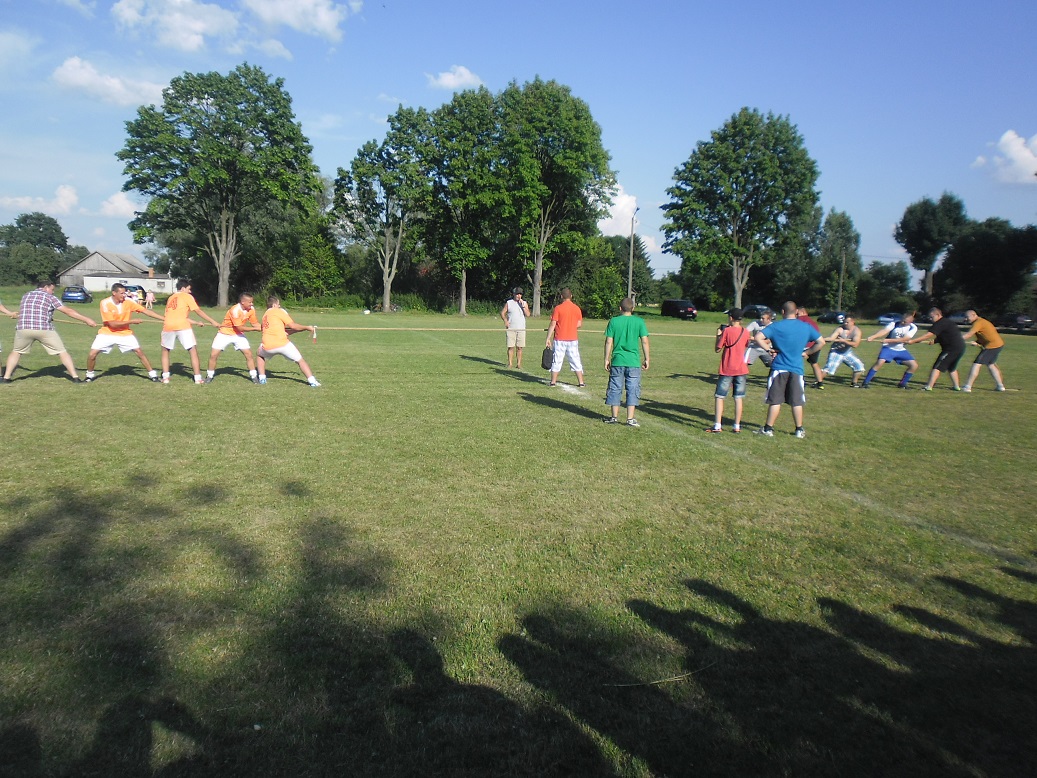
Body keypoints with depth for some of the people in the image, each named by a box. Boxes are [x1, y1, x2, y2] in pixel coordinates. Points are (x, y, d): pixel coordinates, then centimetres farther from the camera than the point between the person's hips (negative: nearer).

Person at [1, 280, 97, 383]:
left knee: (16, 352, 23)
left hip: (23, 328, 3)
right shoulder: (50, 297, 7)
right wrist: (86, 319, -1)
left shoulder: (26, 295, 20)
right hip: (44, 329, -3)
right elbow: (68, 311, 0)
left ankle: (6, 377, 18)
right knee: (62, 352, 4)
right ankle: (75, 377, 0)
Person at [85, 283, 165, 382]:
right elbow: (112, 323, -23)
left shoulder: (128, 302, -12)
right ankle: (90, 374, 16)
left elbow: (146, 311, -11)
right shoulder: (105, 303, -19)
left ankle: (152, 374, 6)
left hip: (125, 333, 2)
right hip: (107, 333, -2)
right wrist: (132, 321, -23)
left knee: (139, 352, -6)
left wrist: (164, 319, -16)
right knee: (92, 354, -9)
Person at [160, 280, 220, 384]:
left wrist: (196, 323, 28)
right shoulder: (187, 296, 10)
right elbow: (198, 311, 2)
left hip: (168, 326, 5)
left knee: (165, 351, 22)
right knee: (193, 351, 2)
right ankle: (198, 378, -1)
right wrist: (212, 321, 4)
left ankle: (165, 377, 15)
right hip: (182, 326, -5)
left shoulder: (170, 298, 27)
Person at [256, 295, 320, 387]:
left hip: (267, 346, 5)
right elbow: (292, 325, -1)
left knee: (259, 356, 35)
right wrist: (307, 327, 12)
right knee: (300, 361, 7)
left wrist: (302, 329, 21)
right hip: (282, 344, -4)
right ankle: (312, 381, -4)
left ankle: (262, 378, 26)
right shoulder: (279, 311, 6)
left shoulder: (265, 315, 25)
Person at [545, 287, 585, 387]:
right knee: (576, 361, 9)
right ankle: (581, 382, 9)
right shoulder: (577, 308, 2)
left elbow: (552, 324, -10)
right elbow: (579, 324, 7)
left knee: (556, 361, 5)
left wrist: (548, 338, -6)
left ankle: (553, 382, 8)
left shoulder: (558, 308, -8)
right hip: (573, 339, 3)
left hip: (559, 339, -2)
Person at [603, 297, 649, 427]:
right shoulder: (639, 321, -1)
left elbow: (608, 342, -2)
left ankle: (614, 417, 16)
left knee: (615, 389, 10)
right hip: (634, 362, 0)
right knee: (632, 390, 5)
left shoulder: (613, 321, 0)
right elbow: (645, 341, -3)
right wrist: (646, 359, 6)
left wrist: (606, 359, 6)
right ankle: (630, 419, 4)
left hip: (617, 361, 1)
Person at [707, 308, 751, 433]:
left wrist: (718, 335, 4)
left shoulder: (727, 331, -10)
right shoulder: (745, 332, 4)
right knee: (738, 398, 7)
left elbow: (717, 349, -8)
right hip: (741, 369, 4)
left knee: (719, 397, 2)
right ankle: (737, 426, 7)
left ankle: (717, 425, -4)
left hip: (727, 370, -4)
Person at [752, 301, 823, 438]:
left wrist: (769, 349, -6)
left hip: (779, 368, -2)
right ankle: (799, 430, 16)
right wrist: (806, 352, 10)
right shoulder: (806, 327, 4)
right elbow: (821, 342, 8)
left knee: (775, 400, 3)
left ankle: (768, 428, 8)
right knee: (797, 401, 9)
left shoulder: (776, 326, -5)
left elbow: (758, 337, -16)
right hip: (797, 369, 2)